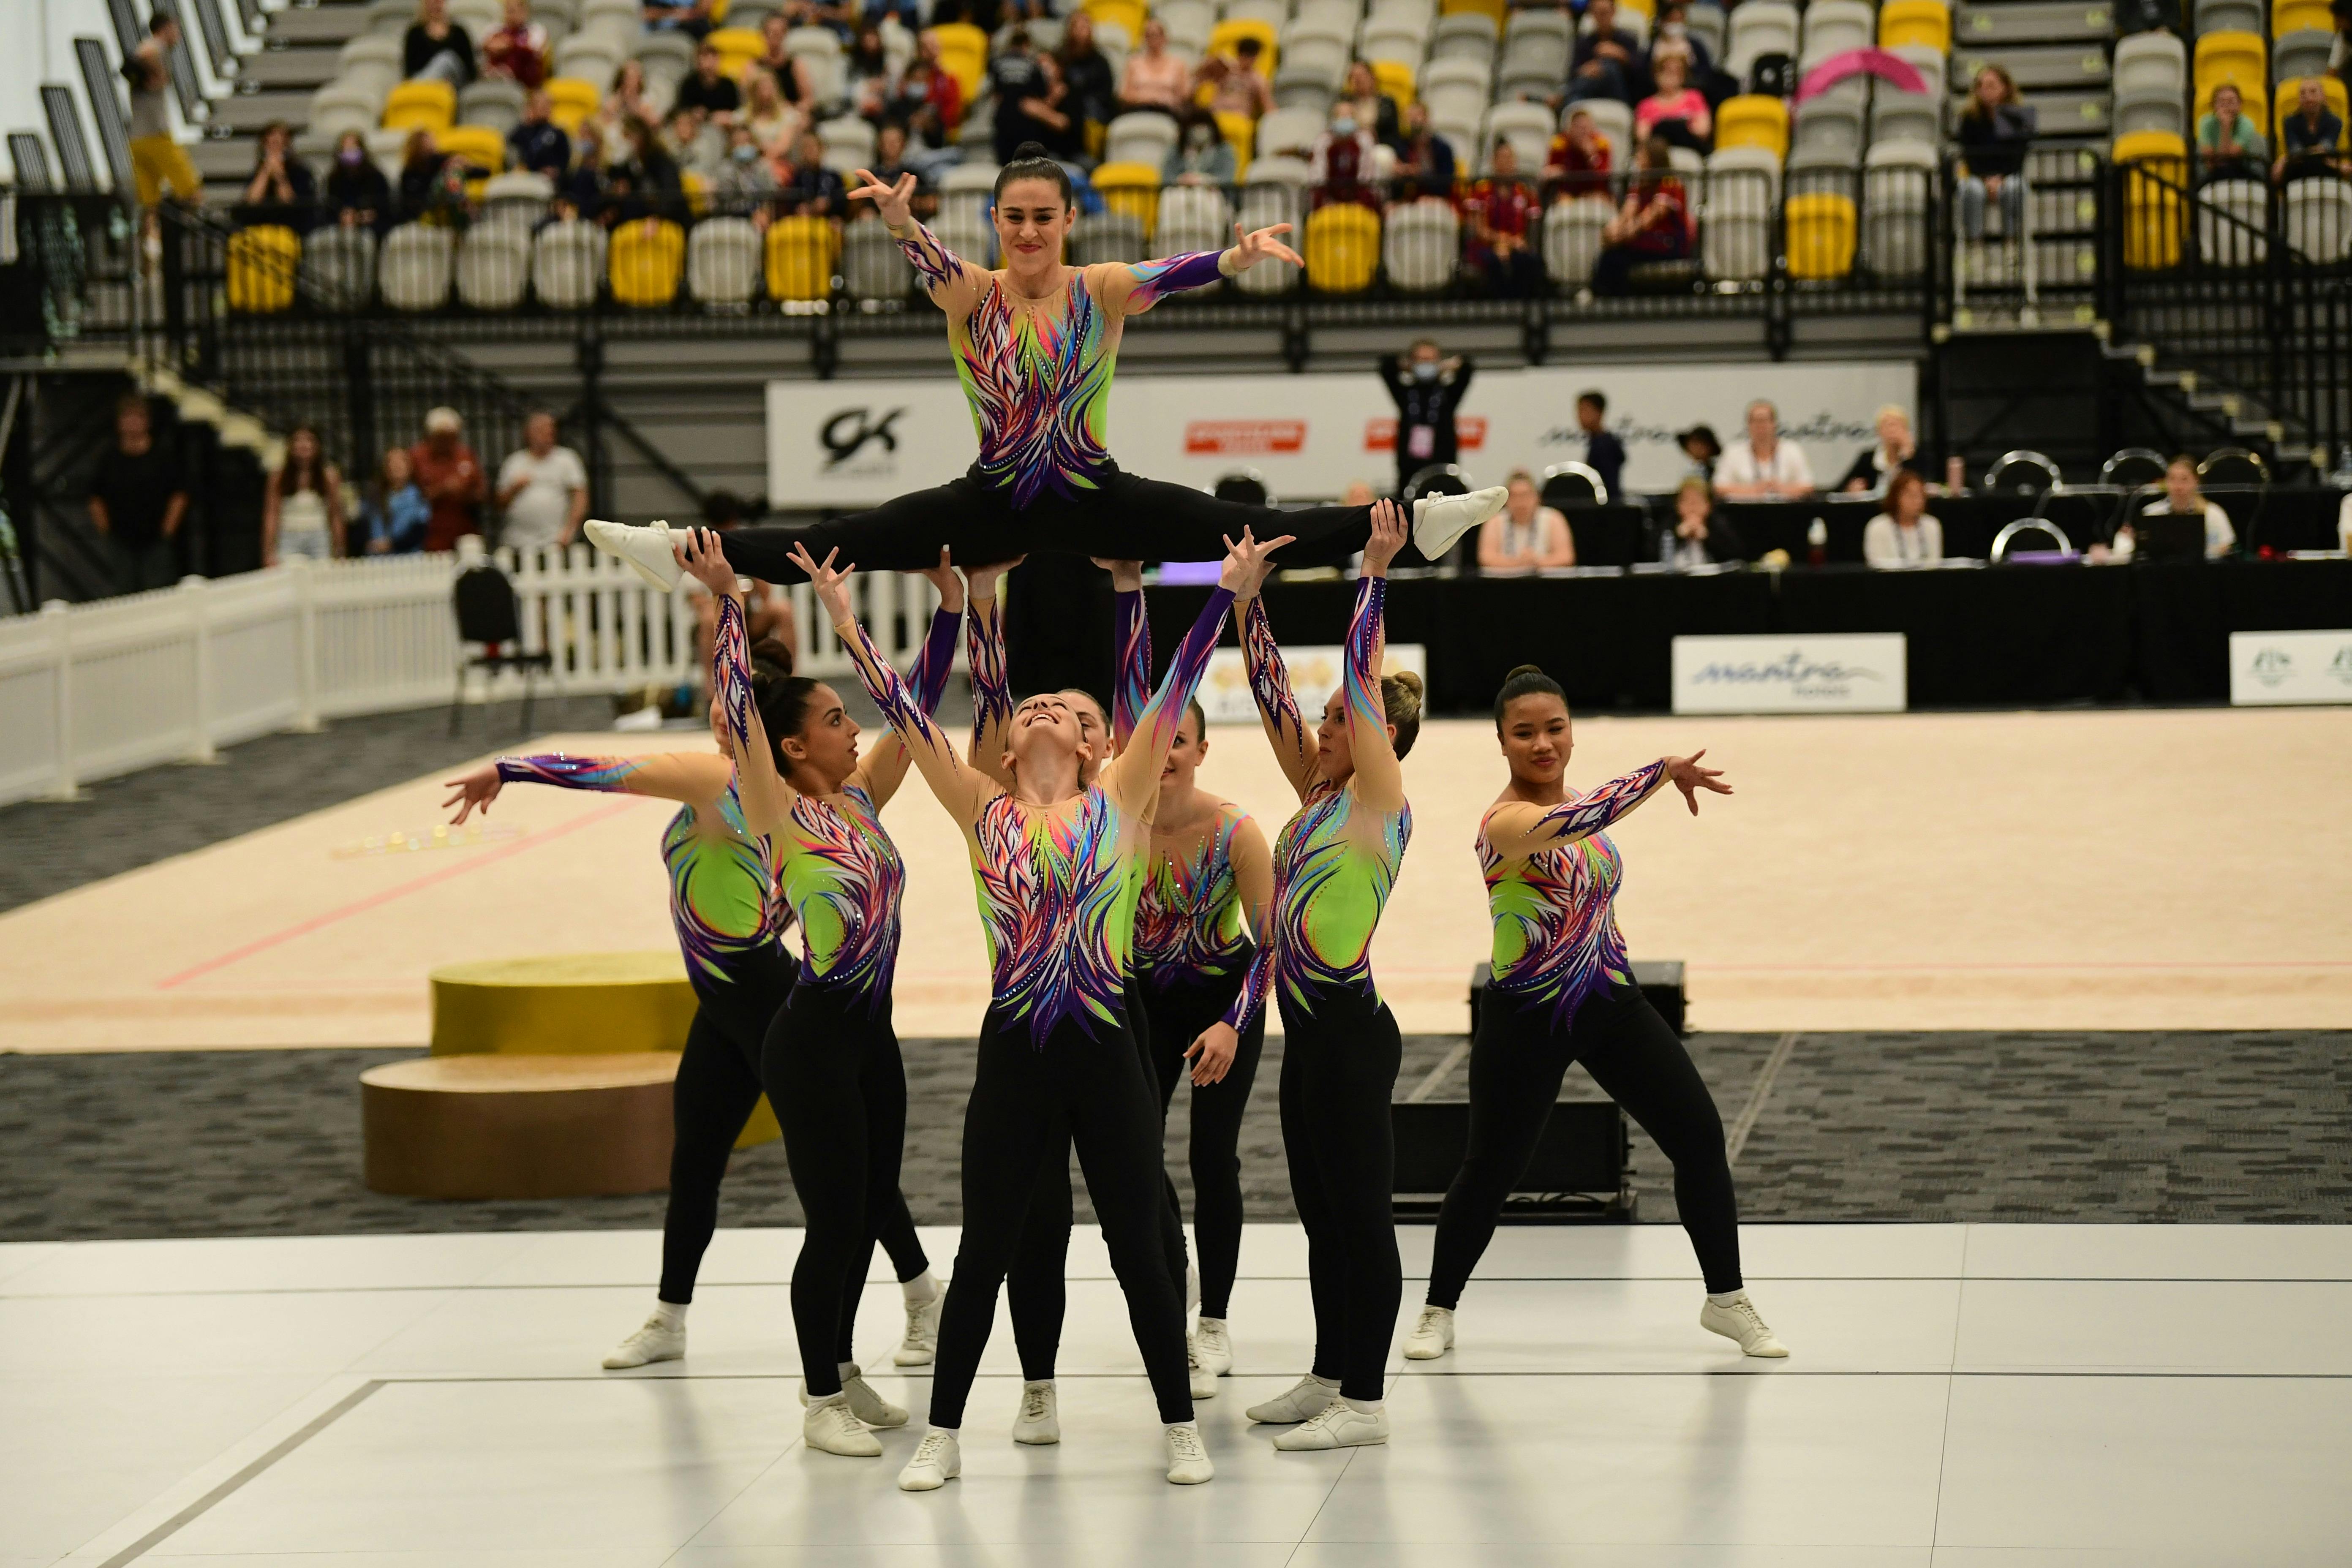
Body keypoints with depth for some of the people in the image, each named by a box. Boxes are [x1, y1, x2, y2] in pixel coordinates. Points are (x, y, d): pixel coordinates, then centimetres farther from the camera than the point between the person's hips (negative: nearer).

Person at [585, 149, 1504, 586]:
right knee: (840, 544, -10)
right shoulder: (969, 294, -5)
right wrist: (899, 223, -52)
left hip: (1092, 497, -1)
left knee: (1245, 528, -13)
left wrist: (1235, 260, -47)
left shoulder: (1102, 292, -5)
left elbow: (1171, 273, -25)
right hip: (994, 500, 1)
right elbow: (928, 260, -28)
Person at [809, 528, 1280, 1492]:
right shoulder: (984, 814, 7)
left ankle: (1181, 1429, 18)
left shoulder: (1117, 801, 5)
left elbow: (1176, 689, 0)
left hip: (1105, 1052, -1)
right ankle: (942, 1439, 17)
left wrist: (1227, 592, -4)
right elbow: (903, 712, 3)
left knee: (1138, 1250, 6)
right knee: (983, 1252, 7)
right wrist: (846, 625, -1)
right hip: (1012, 1055, 1)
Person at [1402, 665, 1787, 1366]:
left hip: (1611, 1003, 6)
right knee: (1491, 1168, 1)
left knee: (1700, 1136, 0)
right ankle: (1439, 1311, 22)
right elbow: (1572, 823, -41)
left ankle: (1727, 1299, 13)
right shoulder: (1505, 822, -20)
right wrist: (1664, 772, -39)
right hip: (1527, 1018, -6)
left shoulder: (1575, 801, 5)